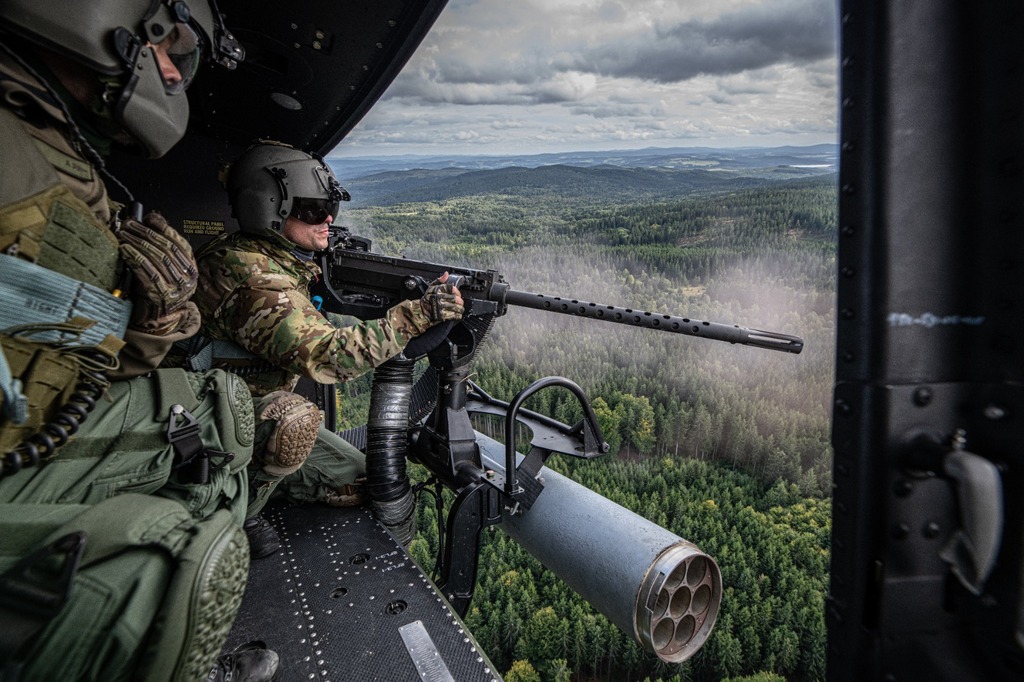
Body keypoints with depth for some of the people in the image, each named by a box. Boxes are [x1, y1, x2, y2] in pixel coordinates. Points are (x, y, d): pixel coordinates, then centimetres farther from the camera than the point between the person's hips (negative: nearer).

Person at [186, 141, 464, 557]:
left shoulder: (283, 260, -1)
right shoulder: (252, 276, -29)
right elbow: (322, 355, -38)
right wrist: (418, 316, -39)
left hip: (261, 413, 7)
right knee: (293, 418, -39)